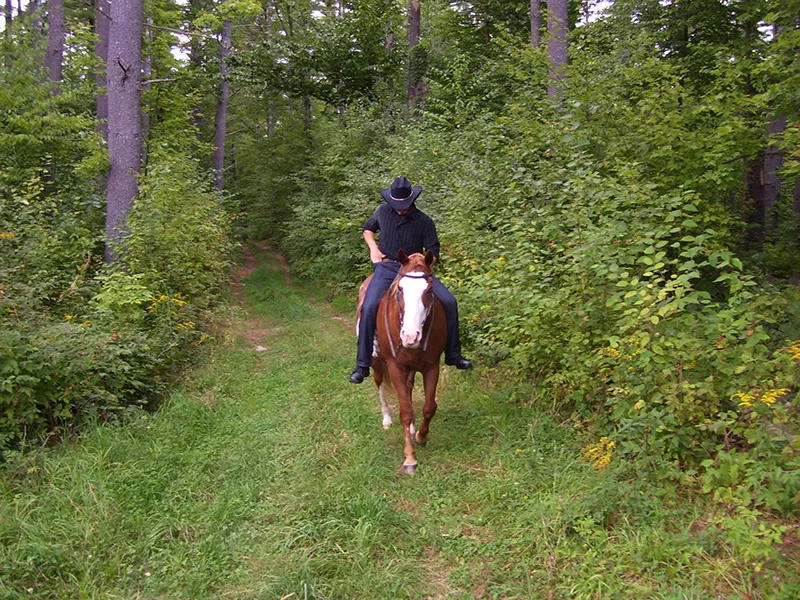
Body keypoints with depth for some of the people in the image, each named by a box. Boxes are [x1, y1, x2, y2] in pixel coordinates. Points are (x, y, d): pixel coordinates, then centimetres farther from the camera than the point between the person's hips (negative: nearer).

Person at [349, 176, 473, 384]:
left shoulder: (424, 222, 0)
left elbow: (433, 253, 5)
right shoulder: (382, 212, 5)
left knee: (449, 302, -15)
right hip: (386, 268, 0)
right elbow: (367, 229, 25)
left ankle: (453, 354, 1)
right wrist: (373, 248, 6)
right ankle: (362, 364, -15)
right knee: (369, 307, -26)